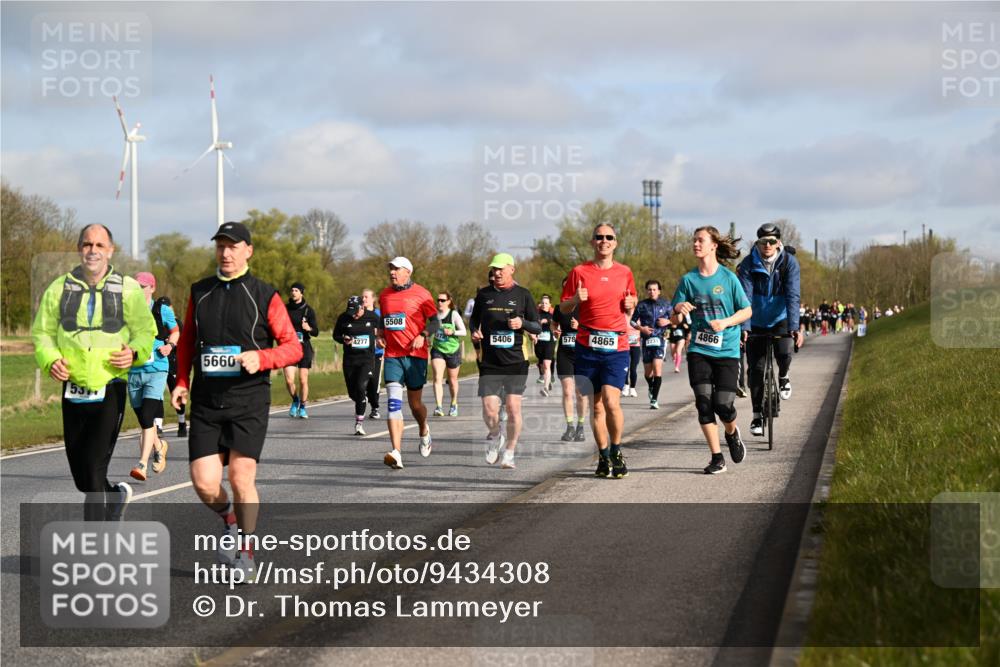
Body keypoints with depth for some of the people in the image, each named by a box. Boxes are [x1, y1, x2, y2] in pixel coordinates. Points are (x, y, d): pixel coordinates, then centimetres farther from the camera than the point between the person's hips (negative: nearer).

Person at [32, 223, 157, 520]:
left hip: (110, 391, -3)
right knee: (80, 474, 10)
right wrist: (50, 360, -10)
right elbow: (42, 333, 10)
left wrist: (134, 352, -16)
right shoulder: (59, 289, 7)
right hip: (73, 392, 3)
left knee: (93, 469, -13)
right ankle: (116, 495, 42)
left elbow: (145, 332, 6)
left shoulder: (128, 289, 3)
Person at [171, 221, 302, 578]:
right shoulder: (199, 292, 11)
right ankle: (229, 520, 27)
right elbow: (187, 341, 21)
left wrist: (261, 358, -18)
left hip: (249, 400, -3)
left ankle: (245, 551, 12)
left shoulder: (264, 295, 0)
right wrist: (182, 382, 9)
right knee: (204, 484, -6)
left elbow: (293, 346, -1)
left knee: (241, 478, -8)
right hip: (206, 401, 3)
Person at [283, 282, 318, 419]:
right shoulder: (285, 308, 5)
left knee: (303, 380, 0)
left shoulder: (308, 310, 0)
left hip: (304, 347, -1)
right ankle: (295, 401, 18)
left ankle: (302, 408, 18)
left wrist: (309, 329, -22)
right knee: (289, 380, -10)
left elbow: (316, 331, -2)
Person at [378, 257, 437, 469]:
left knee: (415, 404, 7)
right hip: (392, 355, 3)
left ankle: (424, 431, 43)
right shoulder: (384, 295, 11)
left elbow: (435, 321, 0)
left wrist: (423, 336, -17)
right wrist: (381, 335, 8)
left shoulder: (420, 294, -2)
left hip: (415, 355, -3)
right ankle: (396, 453, -21)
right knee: (394, 403, -13)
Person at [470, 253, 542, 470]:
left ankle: (509, 453, 9)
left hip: (515, 362, -1)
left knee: (513, 407, -6)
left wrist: (522, 323, -13)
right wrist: (475, 331, 0)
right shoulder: (483, 294, 9)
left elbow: (538, 328, 7)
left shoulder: (522, 295, 5)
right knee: (489, 410, -8)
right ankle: (495, 435, 25)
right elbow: (474, 319, 22)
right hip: (489, 362, 1)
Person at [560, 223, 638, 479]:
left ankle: (616, 451, 4)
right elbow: (563, 308, 8)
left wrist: (631, 303, 0)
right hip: (587, 346, 1)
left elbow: (632, 299, 23)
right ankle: (604, 456, 20)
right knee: (596, 405, 6)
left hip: (617, 346, -1)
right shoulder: (579, 272, 4)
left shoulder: (624, 273, 8)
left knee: (611, 401, -16)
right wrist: (575, 300, -13)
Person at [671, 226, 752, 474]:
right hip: (699, 350, 2)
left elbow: (747, 311, 2)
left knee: (723, 404, -8)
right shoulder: (688, 279, 4)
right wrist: (679, 310, -17)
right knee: (704, 402, -8)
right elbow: (675, 321, 6)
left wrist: (725, 322, -14)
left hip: (726, 351, -2)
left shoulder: (728, 277, -2)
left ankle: (732, 434, 27)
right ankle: (717, 458, 2)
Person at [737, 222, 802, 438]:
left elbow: (793, 296, -22)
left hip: (781, 320, -1)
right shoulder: (748, 264, -15)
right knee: (756, 369, -2)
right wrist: (744, 327, -32)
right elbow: (745, 297, -21)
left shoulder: (789, 262, -15)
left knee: (784, 353, -27)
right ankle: (758, 415, 11)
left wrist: (794, 327, -33)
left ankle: (783, 377, 8)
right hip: (757, 322, 1)